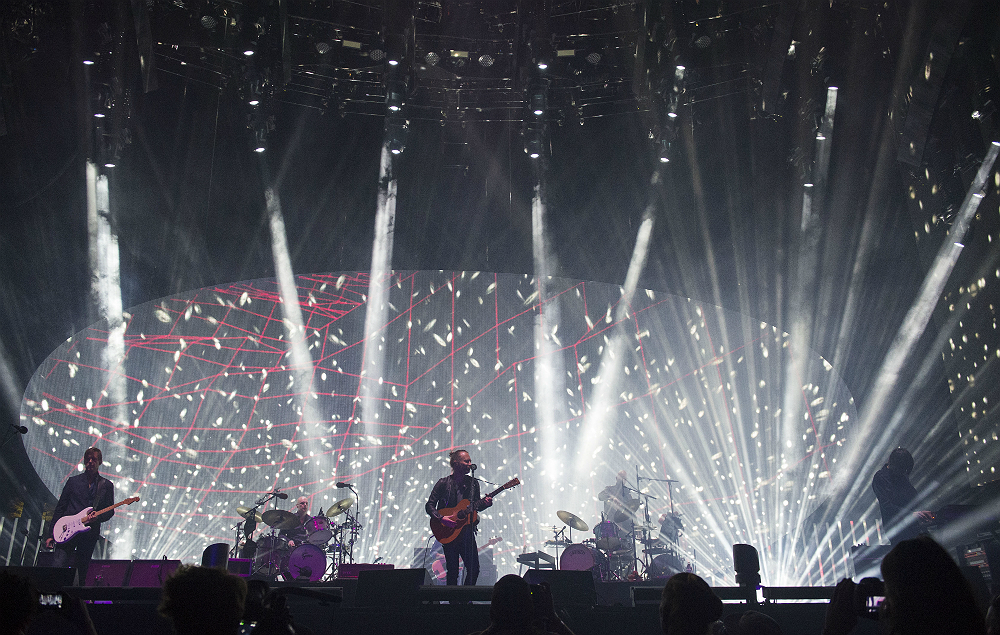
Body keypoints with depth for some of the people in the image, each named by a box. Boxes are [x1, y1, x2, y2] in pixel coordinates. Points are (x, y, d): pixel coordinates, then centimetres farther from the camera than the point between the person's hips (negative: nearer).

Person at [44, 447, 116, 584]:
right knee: (57, 567, -15)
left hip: (89, 534, 0)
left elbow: (110, 511, 8)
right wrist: (50, 534, 5)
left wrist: (97, 517, -15)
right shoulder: (73, 481, 12)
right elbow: (60, 508, 11)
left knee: (83, 574, 2)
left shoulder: (106, 485, 11)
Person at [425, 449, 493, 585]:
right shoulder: (443, 483, -6)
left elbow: (476, 506, 13)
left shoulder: (473, 483, 6)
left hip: (467, 531, 3)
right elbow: (429, 505, -5)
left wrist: (485, 503, -8)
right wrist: (441, 518, -19)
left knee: (474, 568, 0)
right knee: (453, 570, 0)